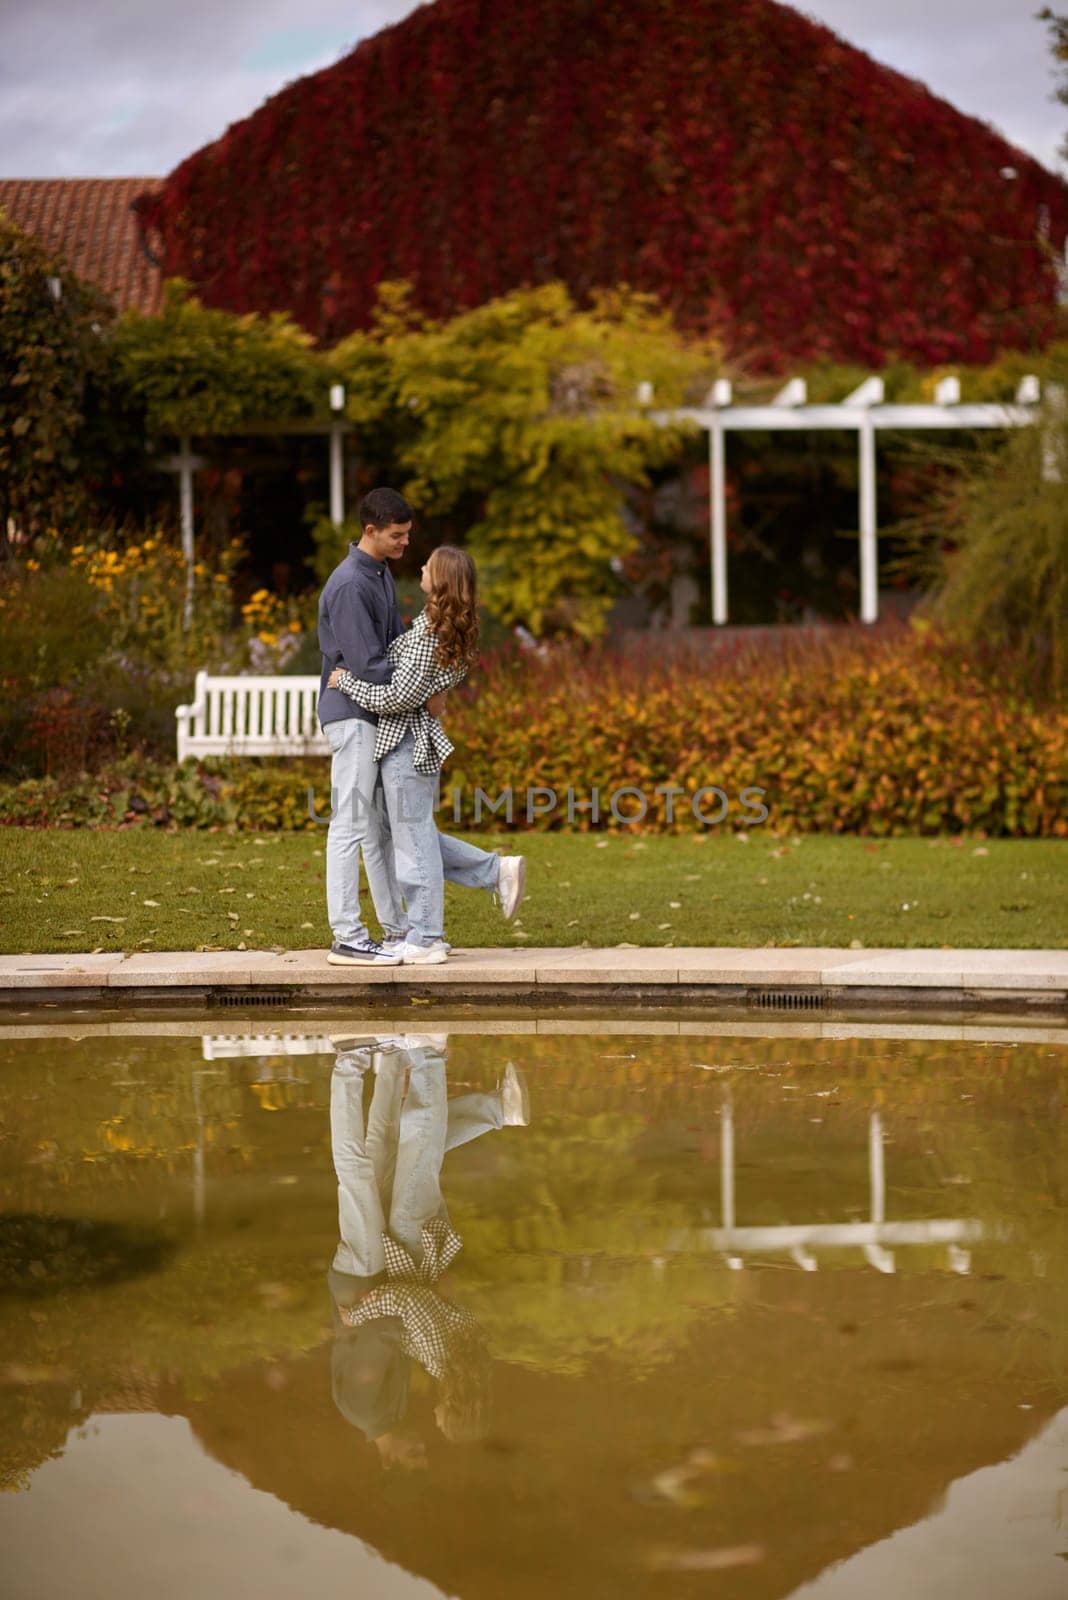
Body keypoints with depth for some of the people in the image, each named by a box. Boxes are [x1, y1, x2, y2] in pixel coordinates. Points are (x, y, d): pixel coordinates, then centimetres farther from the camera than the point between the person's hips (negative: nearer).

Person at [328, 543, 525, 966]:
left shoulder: (428, 631, -18)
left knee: (412, 839, -2)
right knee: (417, 836, 19)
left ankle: (424, 941, 5)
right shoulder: (452, 628, 9)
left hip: (406, 742, -9)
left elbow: (400, 697, -19)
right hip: (418, 739, 9)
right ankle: (497, 870, 18)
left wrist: (347, 682, -10)